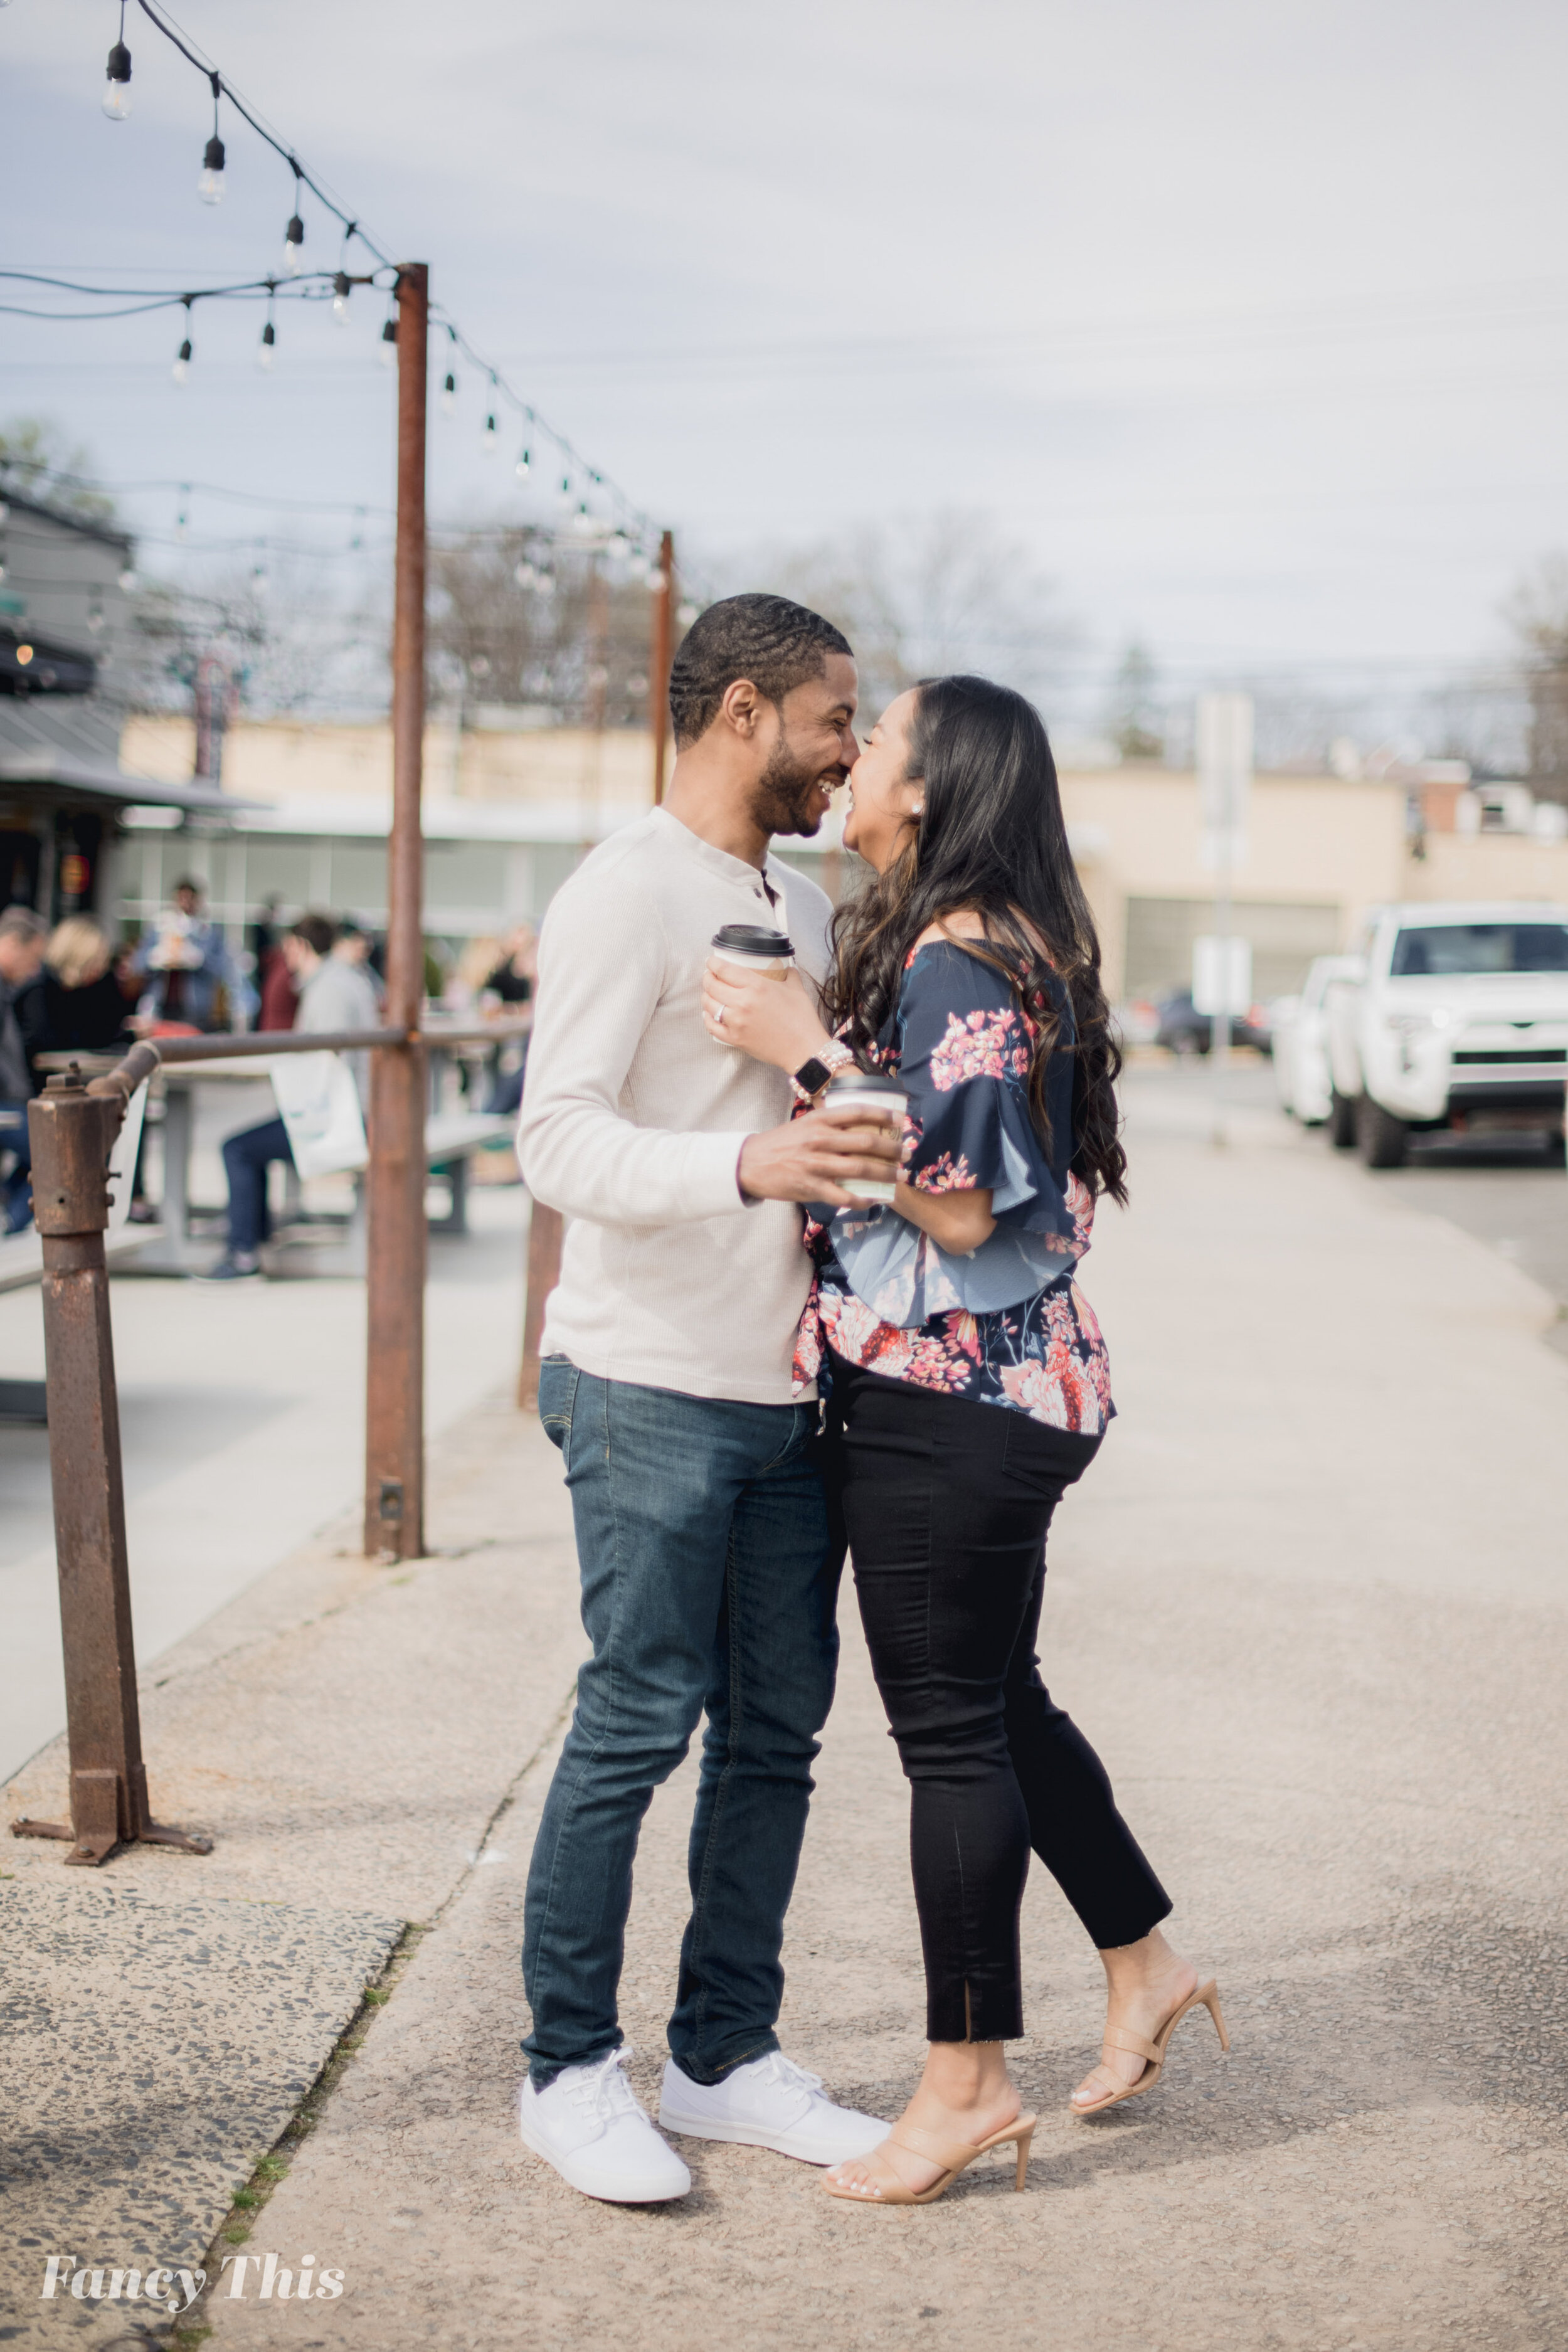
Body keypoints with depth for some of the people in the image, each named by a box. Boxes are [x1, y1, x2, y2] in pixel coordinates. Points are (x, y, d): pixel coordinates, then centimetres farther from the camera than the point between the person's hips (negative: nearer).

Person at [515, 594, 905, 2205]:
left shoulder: (800, 908, 17)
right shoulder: (625, 894, -10)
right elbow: (560, 1141, -19)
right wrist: (744, 1165, -33)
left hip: (785, 1389, 8)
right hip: (653, 1389, -8)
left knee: (776, 1727, 9)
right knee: (637, 1724, -4)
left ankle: (725, 2056, 21)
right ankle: (568, 2072, 10)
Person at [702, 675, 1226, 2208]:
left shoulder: (961, 963, -17)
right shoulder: (997, 948, 14)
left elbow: (962, 1203, -22)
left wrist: (806, 1054, -21)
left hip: (946, 1403, -10)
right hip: (994, 1392, 10)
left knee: (952, 1729, -1)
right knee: (999, 1705, 19)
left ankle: (968, 2084, 11)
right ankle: (1143, 1964, 33)